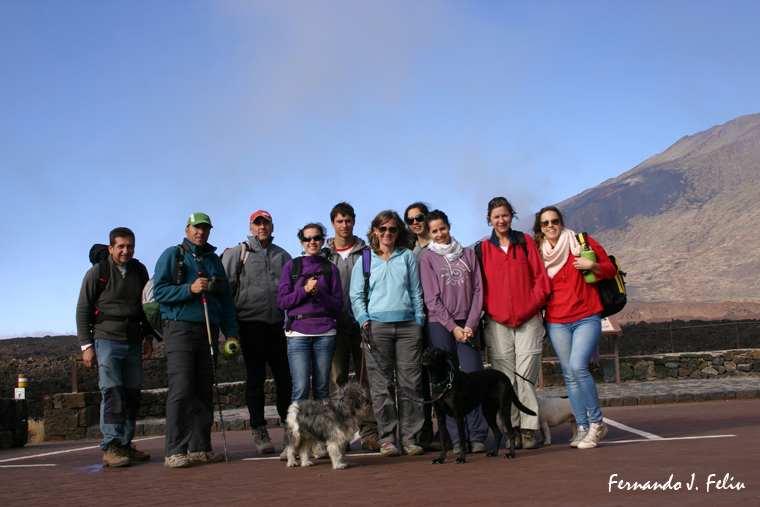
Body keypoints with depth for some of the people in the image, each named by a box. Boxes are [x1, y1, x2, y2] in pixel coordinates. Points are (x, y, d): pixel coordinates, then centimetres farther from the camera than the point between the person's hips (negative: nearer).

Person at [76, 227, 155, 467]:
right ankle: (110, 447, -11)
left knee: (132, 394, 3)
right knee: (112, 393, -13)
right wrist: (86, 345, -6)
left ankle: (125, 444, 10)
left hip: (133, 343, 5)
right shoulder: (98, 272, -2)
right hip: (107, 341, -4)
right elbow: (82, 310, 0)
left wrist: (148, 336, 16)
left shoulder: (139, 271, 10)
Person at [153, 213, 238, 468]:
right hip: (180, 329, -5)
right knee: (181, 389, -12)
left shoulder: (214, 259, 20)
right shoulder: (172, 255, 6)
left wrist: (230, 332, 8)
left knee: (204, 390, 4)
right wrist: (190, 289, -17)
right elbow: (159, 291, -4)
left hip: (208, 331, 5)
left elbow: (226, 298, 18)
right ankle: (175, 451, -9)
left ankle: (200, 447, 10)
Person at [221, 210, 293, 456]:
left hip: (278, 323, 3)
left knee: (285, 376, 1)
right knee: (255, 377, 1)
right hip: (251, 322, -3)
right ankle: (259, 432, 8)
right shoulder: (237, 253, 7)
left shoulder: (282, 255, 16)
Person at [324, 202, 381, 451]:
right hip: (336, 325, 0)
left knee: (367, 377, -1)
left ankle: (369, 432, 2)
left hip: (363, 324, 0)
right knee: (337, 379, 0)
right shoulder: (324, 255, 11)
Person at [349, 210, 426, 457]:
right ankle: (386, 438, 3)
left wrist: (419, 319, 4)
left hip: (408, 325, 1)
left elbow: (416, 291, 13)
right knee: (381, 385, -3)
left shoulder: (408, 256, 14)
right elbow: (356, 295, 10)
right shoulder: (364, 260, 12)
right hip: (377, 325, -1)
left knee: (410, 382, -1)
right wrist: (364, 320, -4)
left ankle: (409, 437, 5)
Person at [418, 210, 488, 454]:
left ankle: (477, 436, -1)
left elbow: (478, 290, 8)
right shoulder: (427, 259, 6)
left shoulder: (468, 254, 13)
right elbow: (432, 299, 0)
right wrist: (453, 327, -7)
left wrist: (470, 324, -4)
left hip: (467, 325, 2)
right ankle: (456, 439, 0)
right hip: (440, 325, -2)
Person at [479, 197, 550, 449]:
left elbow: (540, 277, 6)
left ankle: (528, 429, 2)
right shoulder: (483, 249, 10)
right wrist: (489, 309, -2)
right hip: (498, 322, 1)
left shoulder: (525, 241, 10)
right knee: (505, 379, 0)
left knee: (526, 376, -4)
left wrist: (534, 303, -5)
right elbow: (480, 286, 10)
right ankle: (512, 428, 8)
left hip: (528, 319, 0)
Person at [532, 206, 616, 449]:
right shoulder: (538, 253, 10)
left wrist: (592, 266, -13)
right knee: (569, 374, 3)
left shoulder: (582, 243, 2)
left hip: (587, 318, -4)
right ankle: (582, 427, 11)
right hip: (556, 322, 4)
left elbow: (610, 269, 5)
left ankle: (597, 422, -6)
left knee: (578, 366, -20)